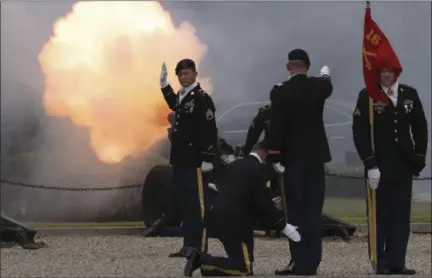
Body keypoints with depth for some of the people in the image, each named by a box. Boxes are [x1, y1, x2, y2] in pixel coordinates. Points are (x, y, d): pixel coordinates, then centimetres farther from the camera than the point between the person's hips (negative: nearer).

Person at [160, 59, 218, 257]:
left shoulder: (202, 99, -11)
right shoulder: (181, 97, 14)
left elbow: (210, 131, -16)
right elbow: (175, 105, 39)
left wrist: (207, 159, -20)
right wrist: (164, 84, 27)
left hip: (194, 162, -9)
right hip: (180, 160, 9)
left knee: (196, 204, -5)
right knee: (185, 204, 11)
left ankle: (199, 247, -3)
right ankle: (189, 245, 17)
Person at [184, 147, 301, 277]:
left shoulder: (235, 164, 18)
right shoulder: (258, 169, -6)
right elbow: (262, 202, -10)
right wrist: (283, 226, -2)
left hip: (217, 214, 9)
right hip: (234, 219, -9)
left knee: (240, 260, 20)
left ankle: (199, 257, 3)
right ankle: (200, 260, -19)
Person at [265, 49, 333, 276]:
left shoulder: (280, 92, -11)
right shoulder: (319, 86, 2)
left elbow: (275, 127, -15)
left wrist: (274, 157, -10)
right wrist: (325, 75, 51)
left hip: (292, 157, -3)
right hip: (316, 156, 3)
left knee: (296, 211, 0)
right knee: (313, 210, 4)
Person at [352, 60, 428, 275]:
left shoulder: (410, 94, 7)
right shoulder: (367, 96, -4)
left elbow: (420, 128, 13)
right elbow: (359, 132, -9)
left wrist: (420, 157, 6)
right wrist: (370, 164, -15)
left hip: (404, 166, 3)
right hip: (379, 166, -3)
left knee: (401, 215, 3)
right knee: (380, 215, 1)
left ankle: (397, 262, 7)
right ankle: (381, 263, 5)